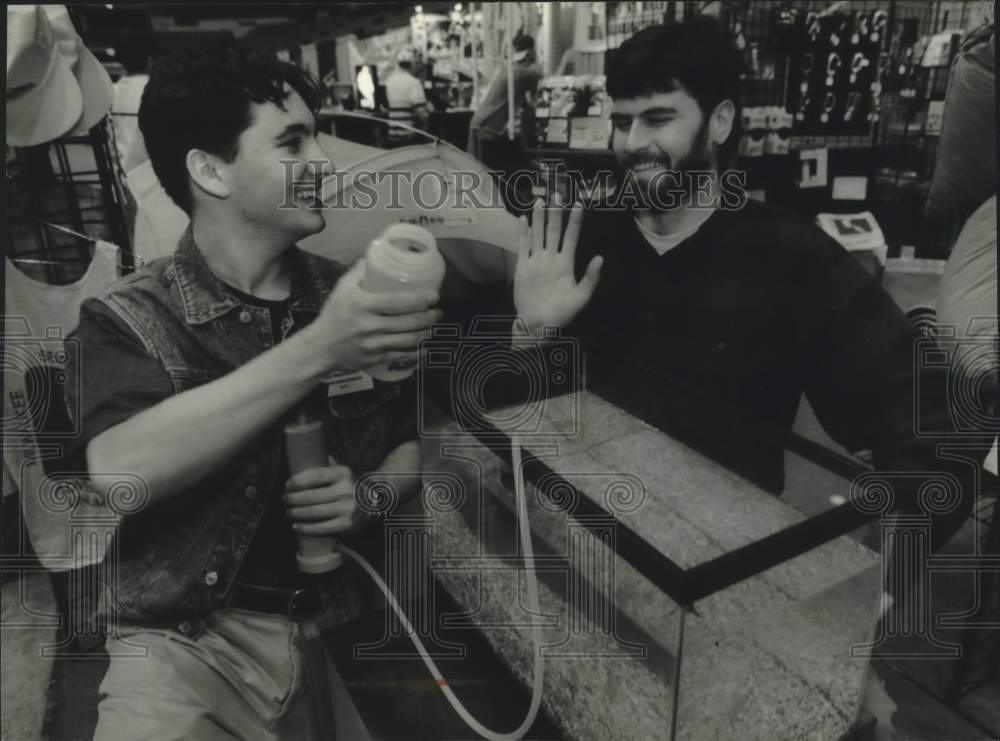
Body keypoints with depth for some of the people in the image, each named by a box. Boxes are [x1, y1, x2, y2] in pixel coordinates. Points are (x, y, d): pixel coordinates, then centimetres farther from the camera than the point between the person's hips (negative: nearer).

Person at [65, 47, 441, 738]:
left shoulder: (345, 295, 3)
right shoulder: (130, 317, -5)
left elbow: (414, 445, 11)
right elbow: (119, 473, -22)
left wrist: (372, 495, -10)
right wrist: (316, 352, -27)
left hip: (346, 623, 4)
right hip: (193, 639, -3)